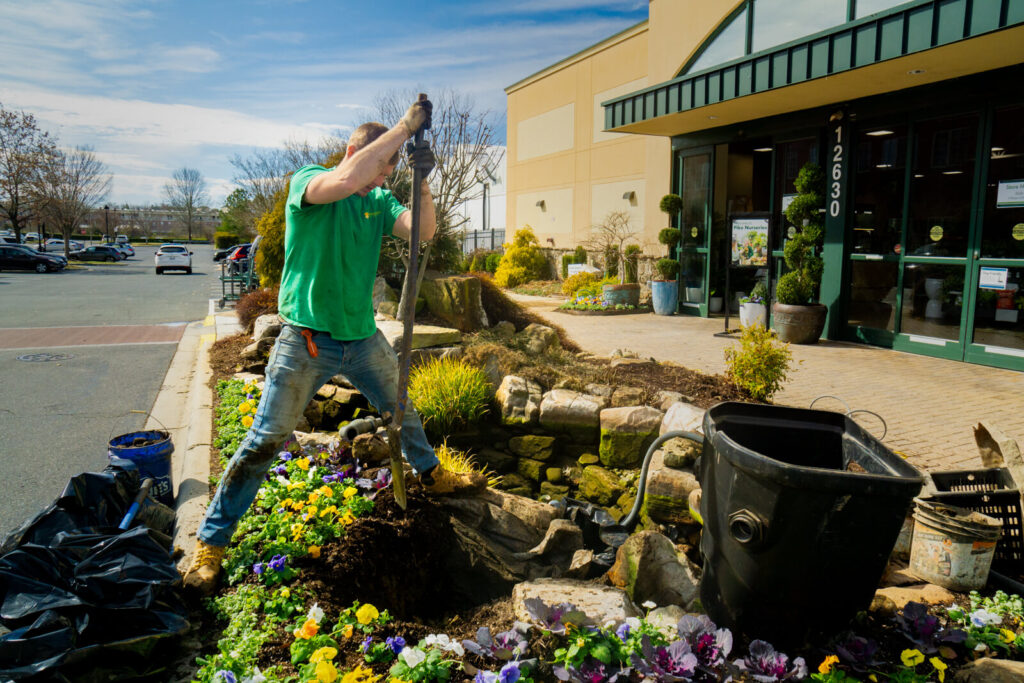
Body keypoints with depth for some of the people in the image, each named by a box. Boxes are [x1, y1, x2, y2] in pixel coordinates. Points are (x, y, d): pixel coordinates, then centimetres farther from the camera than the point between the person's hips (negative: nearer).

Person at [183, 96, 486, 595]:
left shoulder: (379, 201, 7)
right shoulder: (306, 181, -9)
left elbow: (422, 231, -5)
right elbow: (344, 181, -32)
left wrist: (422, 182, -21)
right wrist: (403, 127, -27)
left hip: (363, 338, 6)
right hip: (306, 341, -5)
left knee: (402, 410, 22)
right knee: (264, 442, -3)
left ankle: (431, 476, 48)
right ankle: (210, 544, 11)